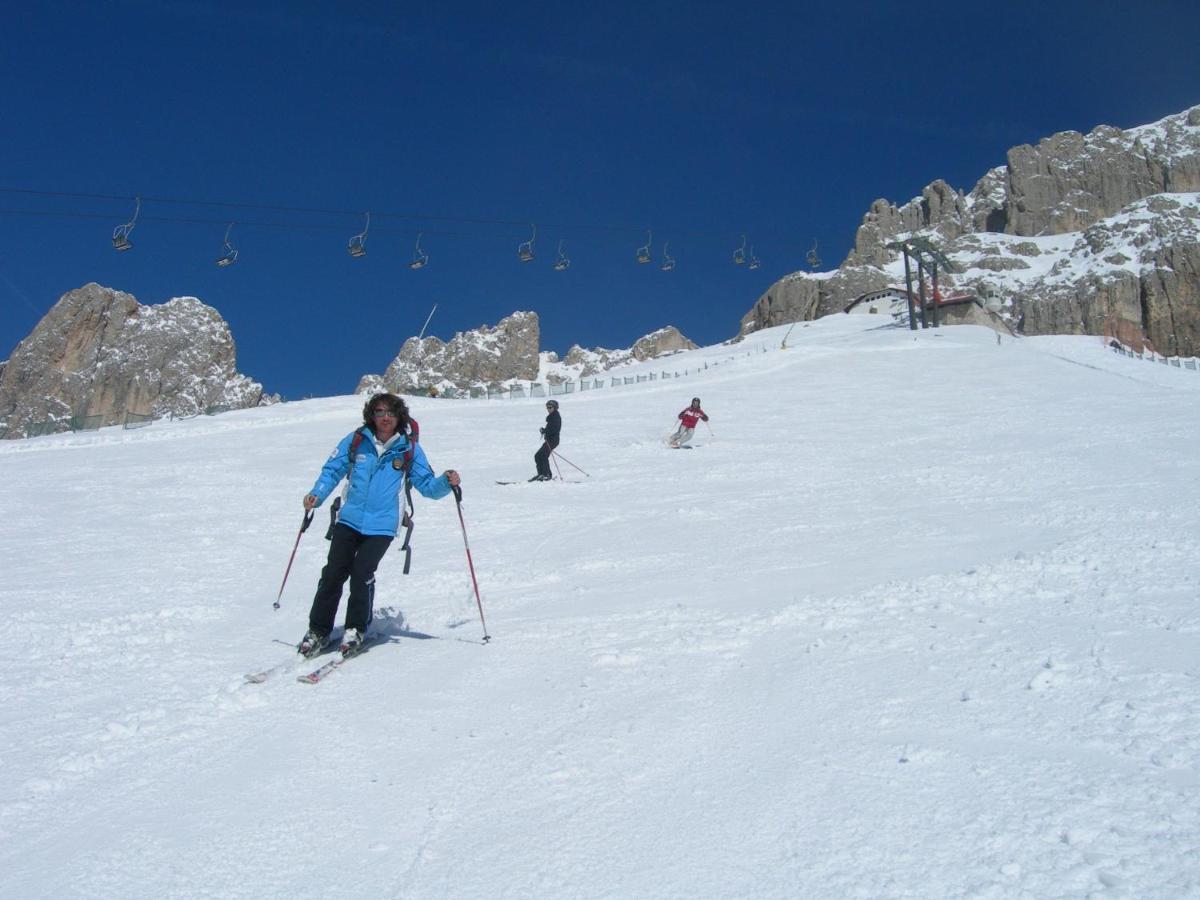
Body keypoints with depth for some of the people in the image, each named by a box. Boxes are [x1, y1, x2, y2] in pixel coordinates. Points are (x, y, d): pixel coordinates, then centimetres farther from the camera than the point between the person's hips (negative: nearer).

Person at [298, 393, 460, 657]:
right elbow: (333, 470, 10)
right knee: (333, 573, -3)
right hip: (349, 520, 2)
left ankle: (356, 629, 7)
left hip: (381, 526, -2)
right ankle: (318, 631, 12)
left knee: (361, 574, -14)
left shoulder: (409, 448, 1)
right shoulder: (356, 441, 2)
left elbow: (427, 485, 3)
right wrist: (317, 494, -7)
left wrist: (446, 482, -18)